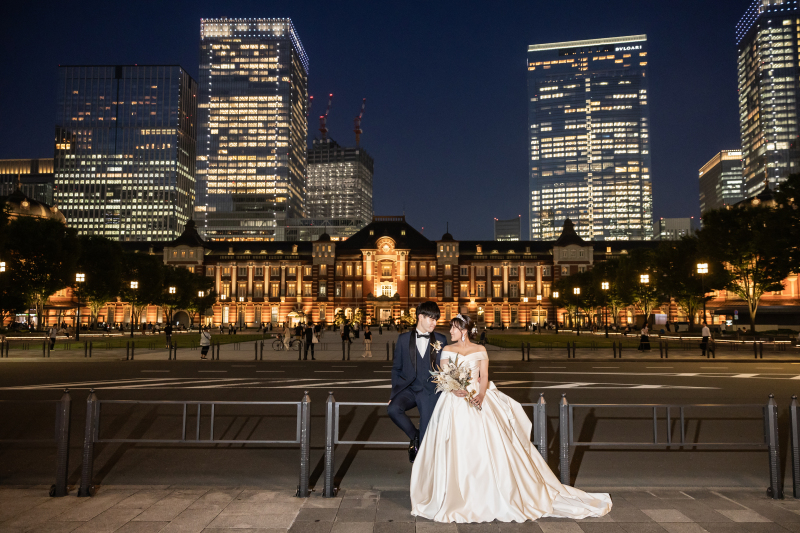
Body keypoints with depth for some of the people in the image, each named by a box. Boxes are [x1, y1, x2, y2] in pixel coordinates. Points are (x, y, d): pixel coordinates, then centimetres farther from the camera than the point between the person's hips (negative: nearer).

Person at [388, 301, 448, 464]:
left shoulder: (441, 340, 6)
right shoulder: (403, 339, 6)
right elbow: (396, 368, 9)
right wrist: (395, 392, 0)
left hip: (430, 391, -1)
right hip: (409, 388, 1)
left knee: (426, 437, -4)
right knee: (393, 409, -28)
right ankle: (414, 435, -1)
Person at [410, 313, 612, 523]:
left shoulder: (480, 350, 6)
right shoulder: (447, 350, 8)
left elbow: (484, 377, 0)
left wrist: (481, 395, -18)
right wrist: (455, 390, -20)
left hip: (477, 399, 0)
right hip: (455, 402, 0)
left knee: (488, 447, -5)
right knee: (455, 449, -5)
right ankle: (454, 496, 4)